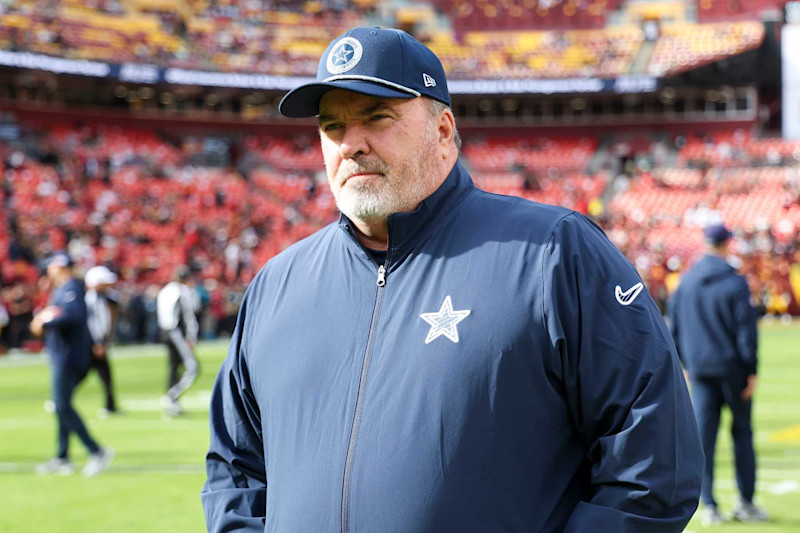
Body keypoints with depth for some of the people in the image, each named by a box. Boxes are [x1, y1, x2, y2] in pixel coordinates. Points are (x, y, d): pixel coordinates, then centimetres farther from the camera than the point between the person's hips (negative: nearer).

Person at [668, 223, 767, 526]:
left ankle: (708, 506, 2)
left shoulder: (686, 281, 4)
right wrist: (752, 371, -7)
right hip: (732, 368, -4)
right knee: (742, 433, 8)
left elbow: (674, 327, 9)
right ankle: (746, 503, 11)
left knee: (703, 436, 4)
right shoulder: (735, 283, -11)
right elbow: (746, 330, -12)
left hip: (699, 369, 4)